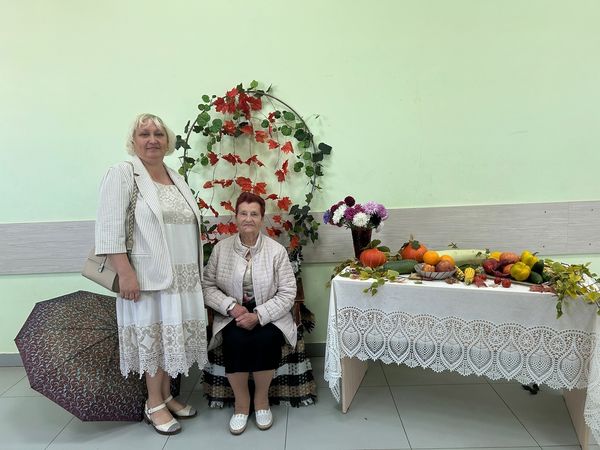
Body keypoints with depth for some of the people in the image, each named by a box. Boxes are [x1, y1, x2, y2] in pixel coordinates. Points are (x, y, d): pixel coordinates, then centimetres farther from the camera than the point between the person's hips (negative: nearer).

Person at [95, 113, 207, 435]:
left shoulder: (177, 179, 15)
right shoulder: (122, 174, -5)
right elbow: (110, 229, -13)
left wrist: (196, 270, 15)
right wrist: (125, 273, -20)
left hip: (181, 275, 6)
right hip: (147, 274, -6)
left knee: (172, 334, 12)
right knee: (152, 335, 2)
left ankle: (166, 396, 28)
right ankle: (154, 404, 19)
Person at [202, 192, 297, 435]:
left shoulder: (277, 250, -6)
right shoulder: (221, 248, -1)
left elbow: (287, 293, -8)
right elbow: (208, 286, -1)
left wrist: (258, 315, -19)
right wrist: (231, 306, -18)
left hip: (268, 316, -1)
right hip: (232, 315, 1)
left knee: (265, 340, -29)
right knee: (235, 341, -28)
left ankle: (261, 398, 0)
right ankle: (241, 400, -1)